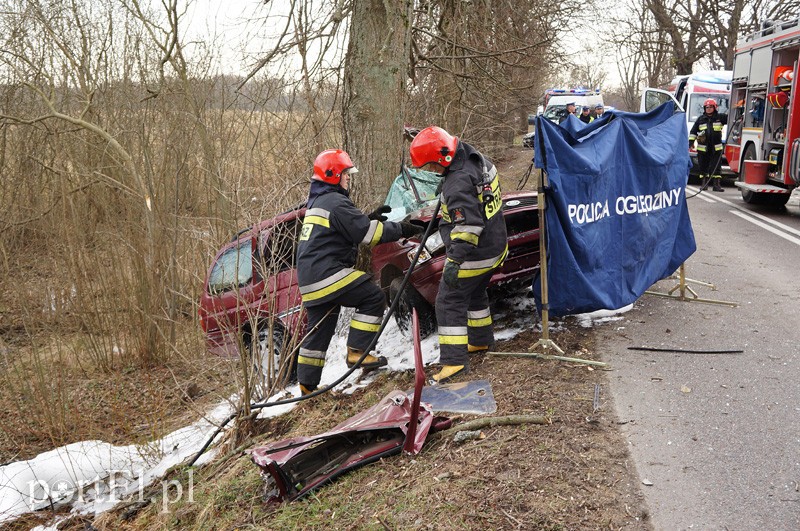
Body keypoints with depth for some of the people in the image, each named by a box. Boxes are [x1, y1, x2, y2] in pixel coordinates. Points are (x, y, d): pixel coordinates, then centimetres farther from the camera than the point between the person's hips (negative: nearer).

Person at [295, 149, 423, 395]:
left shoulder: (317, 202, 21)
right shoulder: (335, 202, -12)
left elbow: (349, 227, 29)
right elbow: (367, 232, -15)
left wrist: (370, 218, 17)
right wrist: (401, 229, -8)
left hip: (310, 278, 10)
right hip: (327, 273, -10)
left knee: (319, 330, 15)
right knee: (373, 298, -4)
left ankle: (307, 385, 20)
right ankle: (356, 352, -4)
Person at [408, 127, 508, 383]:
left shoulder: (458, 183, -27)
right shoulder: (476, 159, 1)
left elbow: (468, 224, -34)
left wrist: (455, 260, -35)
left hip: (474, 254, -10)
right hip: (495, 245, 10)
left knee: (450, 300, -3)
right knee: (474, 292, 27)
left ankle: (454, 359, -3)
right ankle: (481, 340, 42)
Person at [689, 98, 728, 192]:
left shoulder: (720, 117, 7)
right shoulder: (701, 119, 8)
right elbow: (693, 131, 8)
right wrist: (690, 142, 1)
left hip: (716, 148, -1)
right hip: (703, 148, 1)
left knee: (716, 167, -2)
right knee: (703, 166, 6)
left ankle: (716, 184, 0)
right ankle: (704, 183, 15)